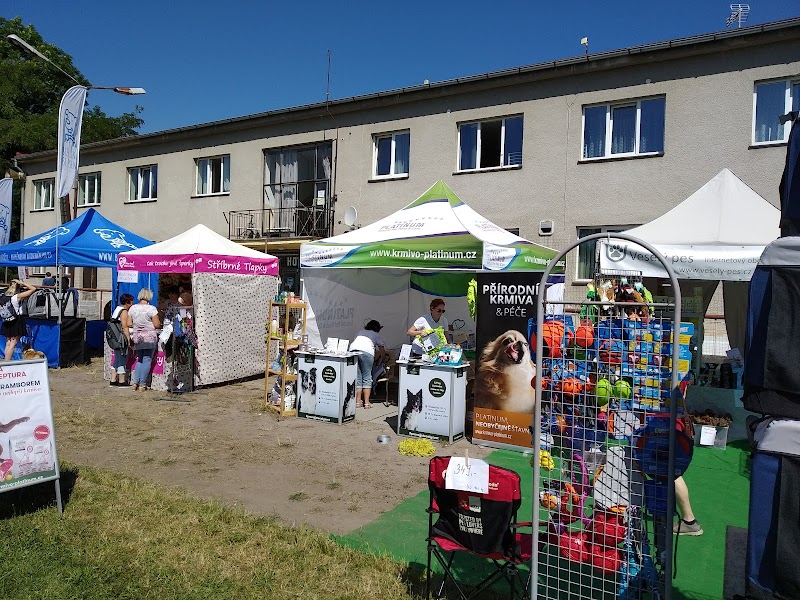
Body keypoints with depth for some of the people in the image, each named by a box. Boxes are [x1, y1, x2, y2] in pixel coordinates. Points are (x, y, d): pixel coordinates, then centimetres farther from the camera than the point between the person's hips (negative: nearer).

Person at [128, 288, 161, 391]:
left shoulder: (132, 308, 4)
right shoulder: (151, 309, -11)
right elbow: (157, 325, -12)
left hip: (137, 337, 5)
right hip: (149, 338, -5)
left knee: (140, 360, 18)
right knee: (147, 361, 3)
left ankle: (135, 383, 11)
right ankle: (142, 385, 4)